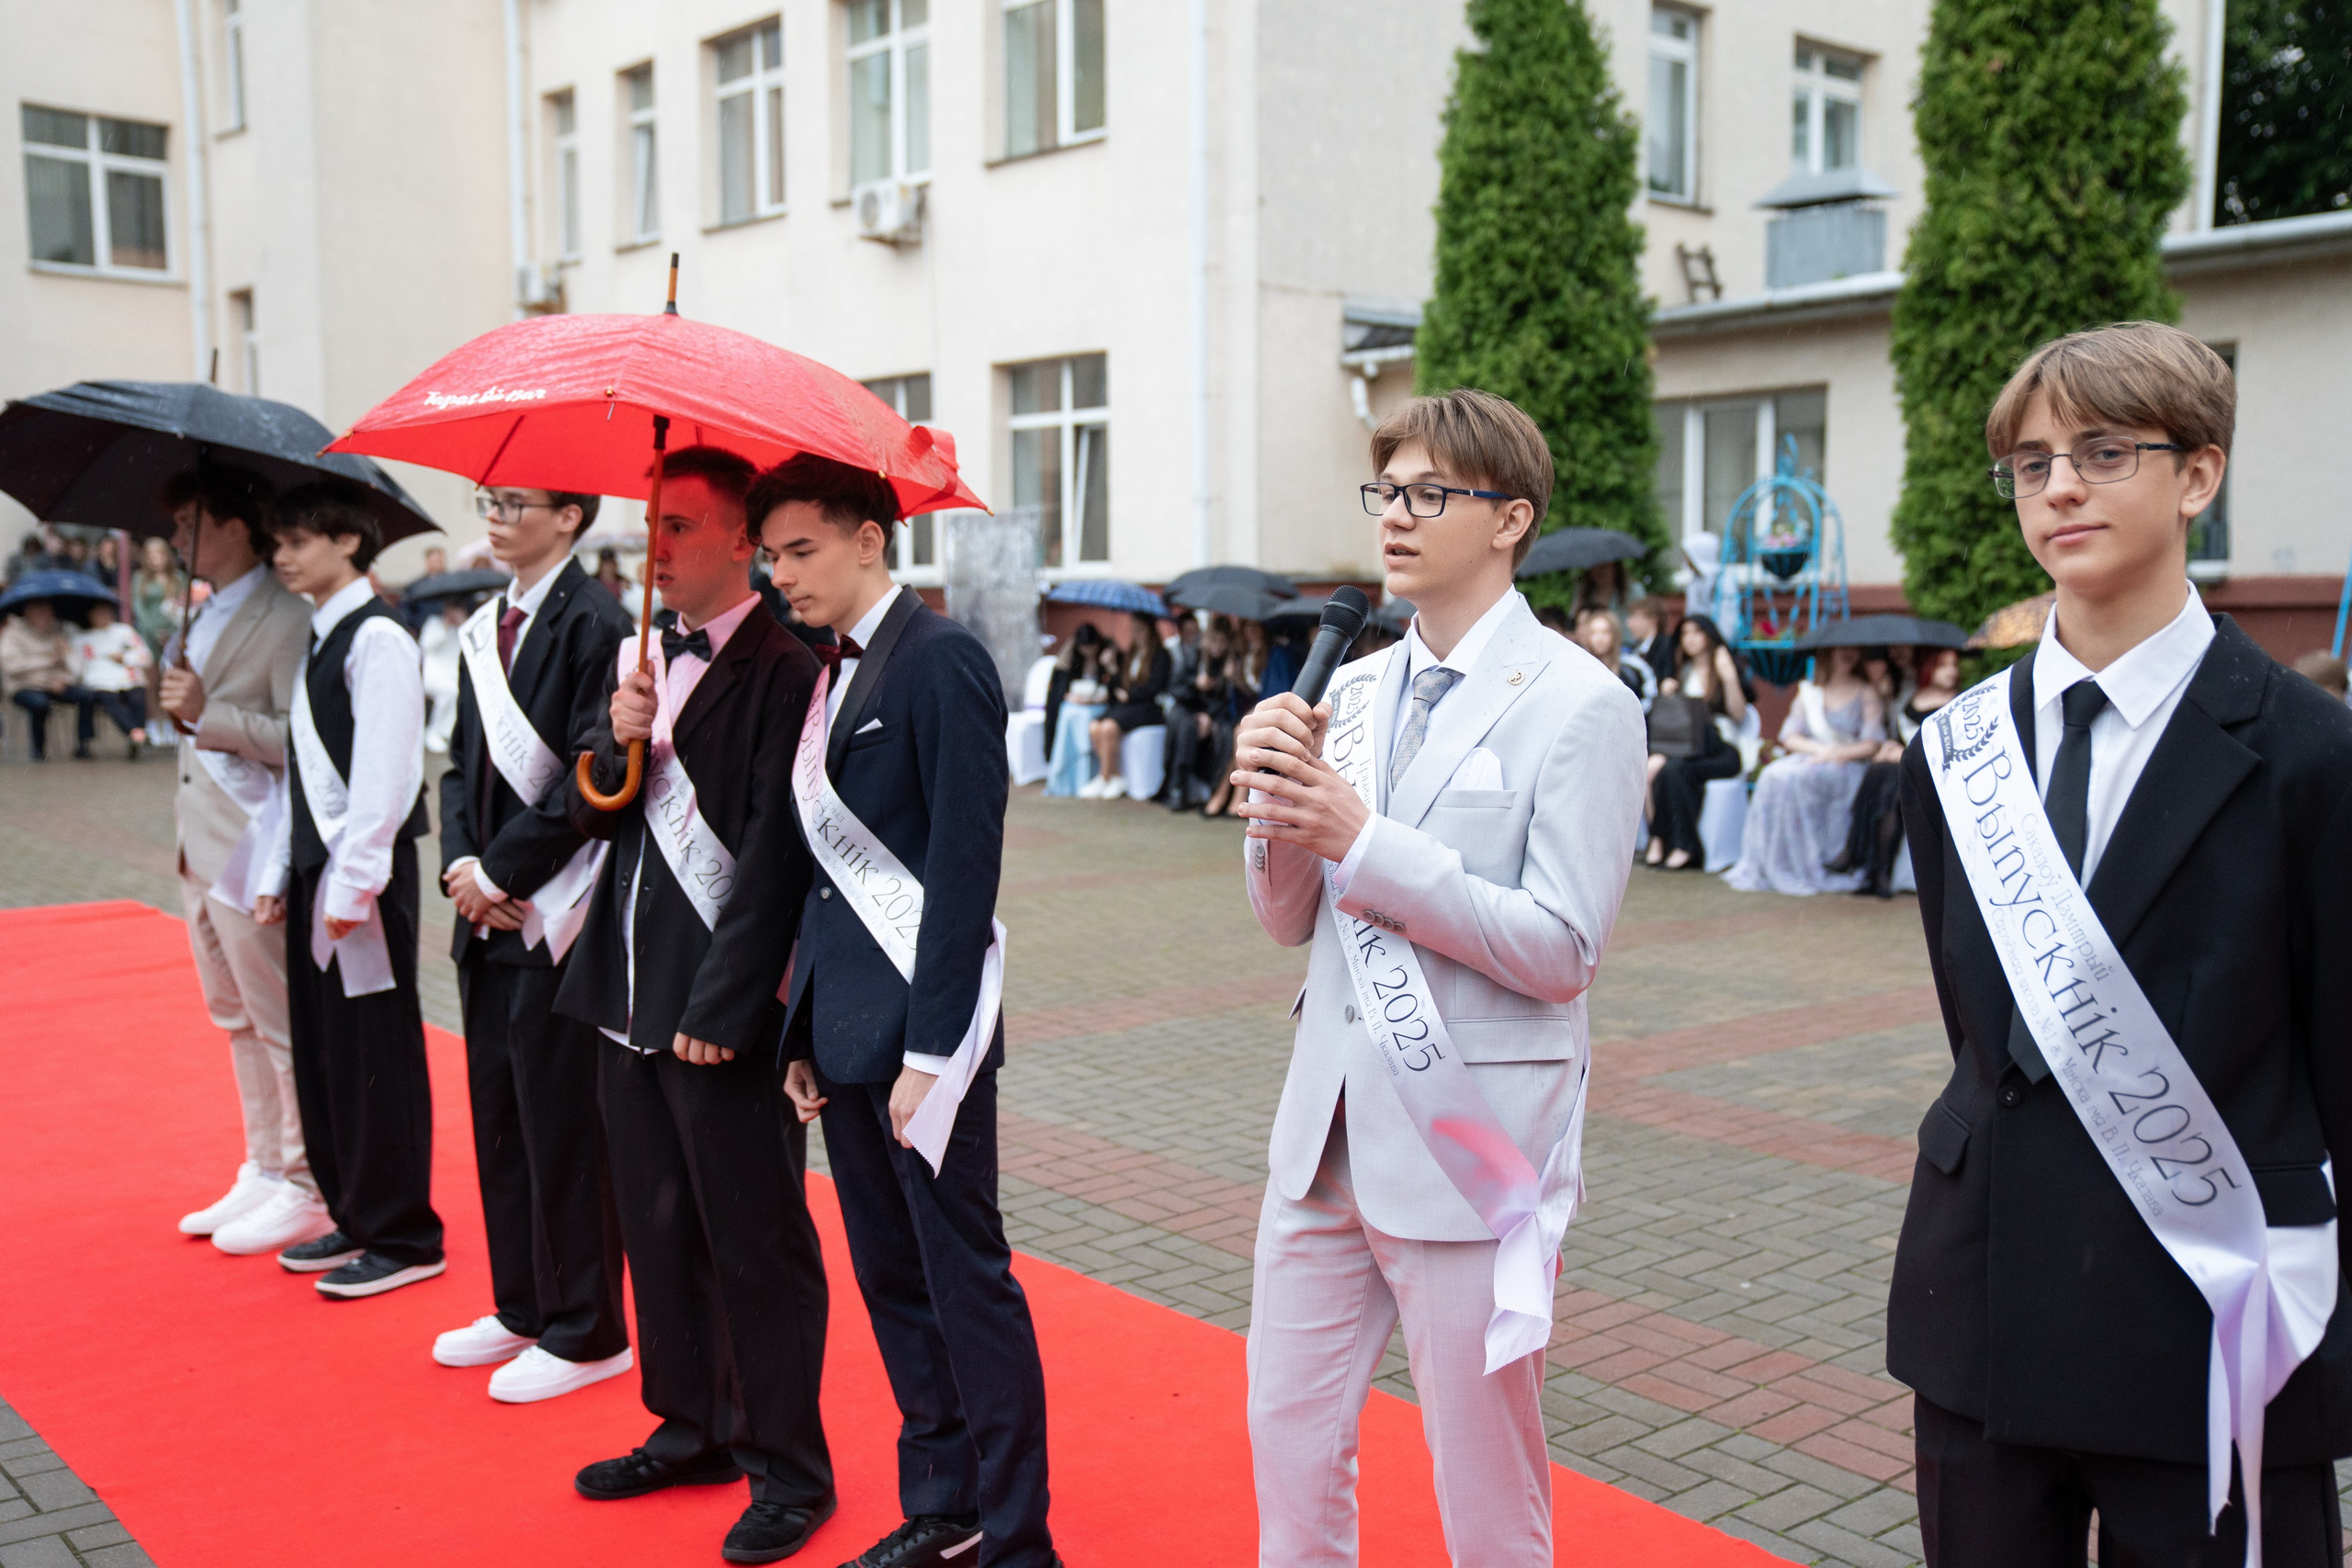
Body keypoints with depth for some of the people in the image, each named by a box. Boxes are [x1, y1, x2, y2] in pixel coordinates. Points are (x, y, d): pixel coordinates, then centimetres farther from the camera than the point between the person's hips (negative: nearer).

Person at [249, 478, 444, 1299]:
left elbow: (383, 774, -19)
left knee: (375, 1056, -2)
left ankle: (402, 1238, 9)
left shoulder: (376, 637, -13)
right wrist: (281, 874, 15)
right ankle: (354, 1216, 27)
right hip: (315, 866, 9)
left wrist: (350, 884, -20)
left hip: (362, 873, -9)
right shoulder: (318, 637, 16)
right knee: (321, 1051, 14)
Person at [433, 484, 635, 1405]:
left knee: (562, 1125, 0)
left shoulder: (592, 623, -12)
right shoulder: (482, 631, 14)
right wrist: (462, 865, -1)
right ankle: (522, 1308, 30)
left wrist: (500, 869, -14)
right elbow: (462, 762, 15)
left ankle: (585, 1335, 12)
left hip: (554, 914, -8)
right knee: (498, 1115, 15)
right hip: (487, 912, 8)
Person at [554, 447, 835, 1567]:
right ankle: (691, 1426, 34)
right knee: (658, 1230, 18)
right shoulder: (637, 657, 13)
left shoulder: (783, 670, -12)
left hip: (721, 1011, -8)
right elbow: (588, 815, 14)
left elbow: (775, 852, -16)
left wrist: (721, 1004, -17)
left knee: (756, 1244, 2)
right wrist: (616, 744, -7)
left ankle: (787, 1469, 16)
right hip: (627, 1001, 8)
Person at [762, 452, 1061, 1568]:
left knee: (966, 1282, 1)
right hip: (846, 1025, 9)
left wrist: (927, 1049, -19)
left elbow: (965, 868, -17)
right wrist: (805, 1034, 13)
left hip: (922, 1023, -9)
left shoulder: (941, 662, -12)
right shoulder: (833, 677, 14)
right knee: (891, 1280, 16)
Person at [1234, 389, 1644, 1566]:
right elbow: (1291, 921, 10)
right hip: (1327, 1136, 6)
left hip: (1467, 1149, -6)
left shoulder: (1579, 705, -10)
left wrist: (1366, 842, -20)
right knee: (1288, 1444, 16)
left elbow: (1561, 950, -17)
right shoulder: (1355, 690, 9)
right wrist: (1280, 805, -10)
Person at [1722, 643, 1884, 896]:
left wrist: (1833, 753, -15)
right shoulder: (1809, 691, 18)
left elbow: (1871, 746, -3)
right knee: (1773, 777, -29)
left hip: (1848, 767, -4)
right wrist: (1818, 748, -10)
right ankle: (1765, 868, -29)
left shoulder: (1867, 694, 8)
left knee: (1797, 779, -34)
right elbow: (1790, 737, 9)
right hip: (1810, 759, 4)